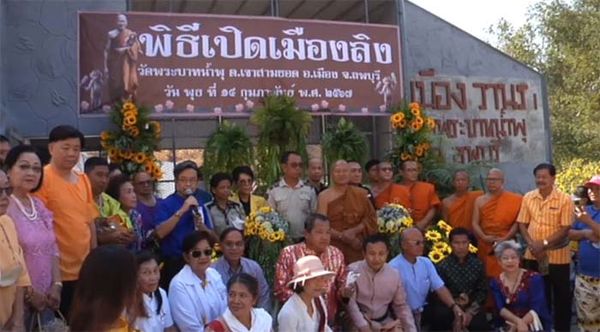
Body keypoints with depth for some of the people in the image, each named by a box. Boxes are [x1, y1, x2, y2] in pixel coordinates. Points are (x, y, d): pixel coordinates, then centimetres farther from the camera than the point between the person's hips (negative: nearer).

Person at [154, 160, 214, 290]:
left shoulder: (201, 204, 8)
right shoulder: (165, 204, -5)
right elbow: (160, 232, -19)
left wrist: (200, 225, -12)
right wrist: (181, 211, -24)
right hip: (173, 264, -4)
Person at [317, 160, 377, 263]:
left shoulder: (360, 193, 10)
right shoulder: (324, 196, 2)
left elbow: (371, 217, 8)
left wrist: (354, 231, -7)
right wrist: (341, 236, -14)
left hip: (358, 248, 2)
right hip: (334, 248, -2)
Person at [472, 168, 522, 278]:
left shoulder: (513, 199, 2)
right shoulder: (479, 200, 10)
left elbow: (517, 222, -3)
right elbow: (474, 223, 4)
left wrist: (505, 238, -15)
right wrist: (484, 237, -13)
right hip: (485, 246, 3)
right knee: (486, 276, 4)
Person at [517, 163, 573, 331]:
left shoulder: (565, 199, -9)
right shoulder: (528, 197, 2)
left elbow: (565, 229, -13)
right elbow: (522, 224, 3)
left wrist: (544, 244, -19)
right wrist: (531, 244, -11)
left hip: (557, 255, -3)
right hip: (533, 255, 4)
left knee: (561, 296, 8)